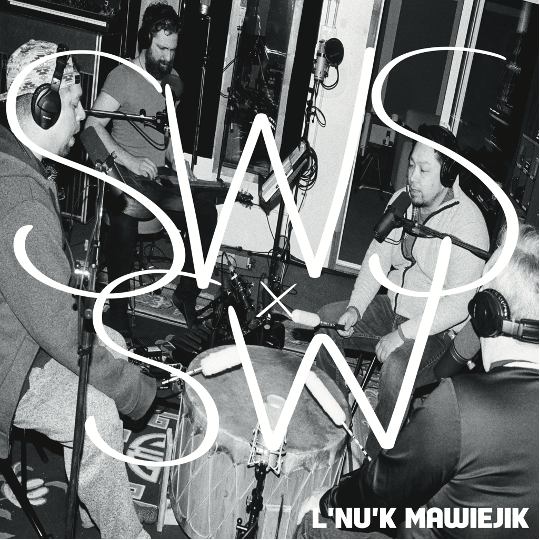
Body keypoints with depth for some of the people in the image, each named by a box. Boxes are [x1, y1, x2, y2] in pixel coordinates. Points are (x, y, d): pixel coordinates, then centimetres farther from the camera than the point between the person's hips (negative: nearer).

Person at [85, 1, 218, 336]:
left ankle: (187, 294, 1)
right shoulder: (124, 76, -9)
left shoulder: (174, 82, 12)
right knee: (124, 224, -32)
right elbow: (93, 126, -15)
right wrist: (130, 161, -25)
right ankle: (119, 307, -11)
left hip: (160, 177, 6)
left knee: (207, 214, -15)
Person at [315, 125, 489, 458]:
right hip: (393, 307, 8)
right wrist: (355, 308, -9)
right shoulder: (402, 200, -1)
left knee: (396, 368, -33)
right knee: (328, 321, 1)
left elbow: (460, 304, -27)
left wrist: (403, 334, -28)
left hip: (440, 331, -8)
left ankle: (377, 459, -10)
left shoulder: (468, 222, -24)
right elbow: (378, 257, 4)